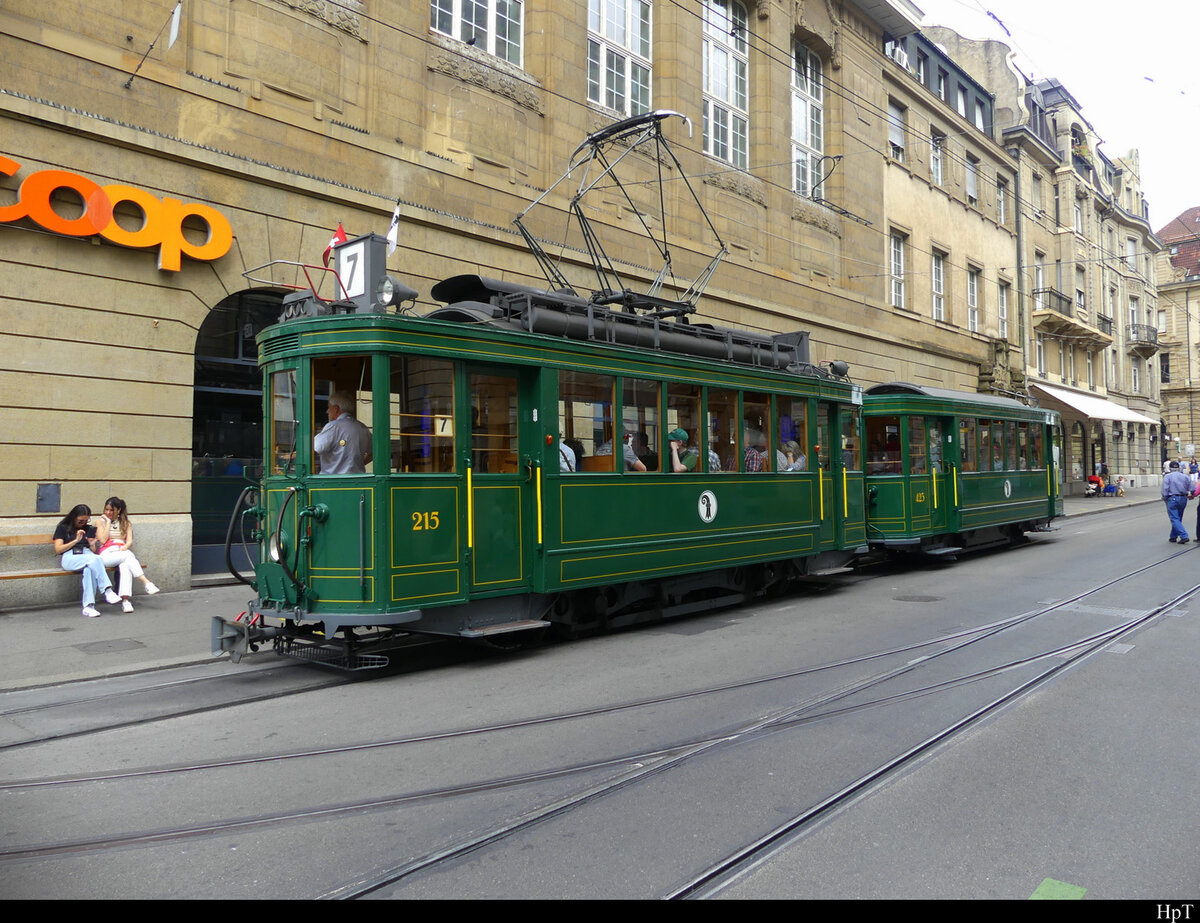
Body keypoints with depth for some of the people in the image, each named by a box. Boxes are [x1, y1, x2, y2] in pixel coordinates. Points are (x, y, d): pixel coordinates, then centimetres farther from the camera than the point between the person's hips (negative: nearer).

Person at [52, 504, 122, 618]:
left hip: (88, 556, 2)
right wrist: (76, 540, -4)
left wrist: (92, 544, 2)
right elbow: (58, 550, 5)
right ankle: (107, 591, -42)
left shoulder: (89, 529, 26)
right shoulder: (63, 528, 17)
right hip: (70, 558, -2)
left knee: (89, 569, -38)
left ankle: (88, 606, -44)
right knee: (95, 559, -37)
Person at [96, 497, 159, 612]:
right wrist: (108, 522, 1)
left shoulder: (126, 523, 21)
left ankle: (125, 599, -49)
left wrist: (124, 547, -12)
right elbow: (103, 540, -1)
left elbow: (130, 541, 9)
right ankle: (146, 583, -45)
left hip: (122, 552, 1)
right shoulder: (101, 521, 15)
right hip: (107, 554, -1)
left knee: (125, 564, -36)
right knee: (128, 555, -35)